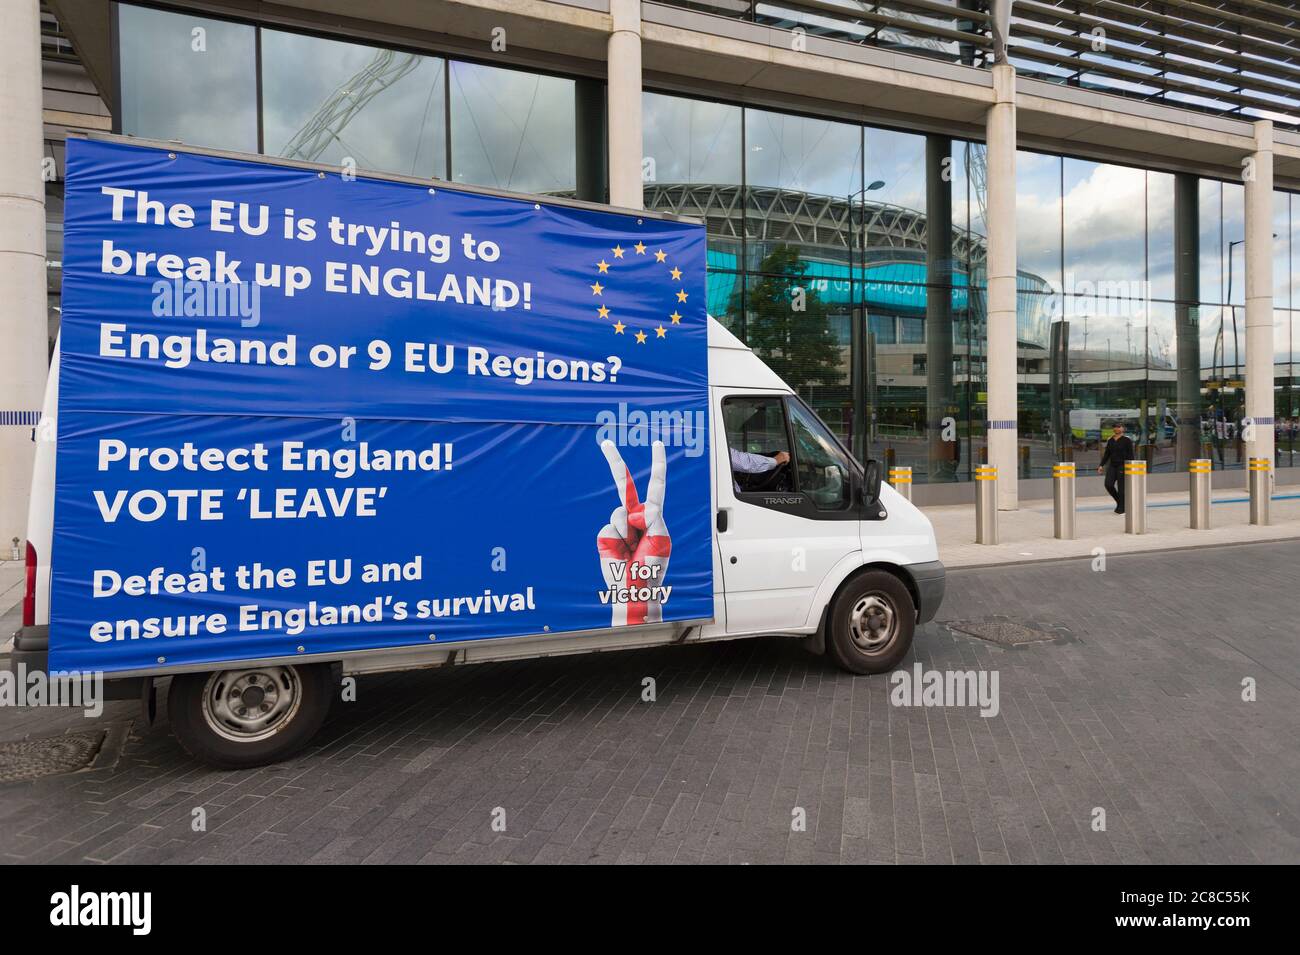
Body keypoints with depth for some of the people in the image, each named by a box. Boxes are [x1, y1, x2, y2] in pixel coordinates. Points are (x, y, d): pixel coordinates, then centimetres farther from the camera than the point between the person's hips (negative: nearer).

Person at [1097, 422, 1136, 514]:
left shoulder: (1127, 440, -5)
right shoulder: (1110, 440, 11)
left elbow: (1131, 455, -7)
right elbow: (1106, 454, 14)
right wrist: (1101, 465, 7)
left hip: (1122, 466, -5)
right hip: (1112, 466, 5)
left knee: (1121, 487, -3)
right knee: (1108, 485, -6)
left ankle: (1121, 508, 9)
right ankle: (1119, 501, 18)